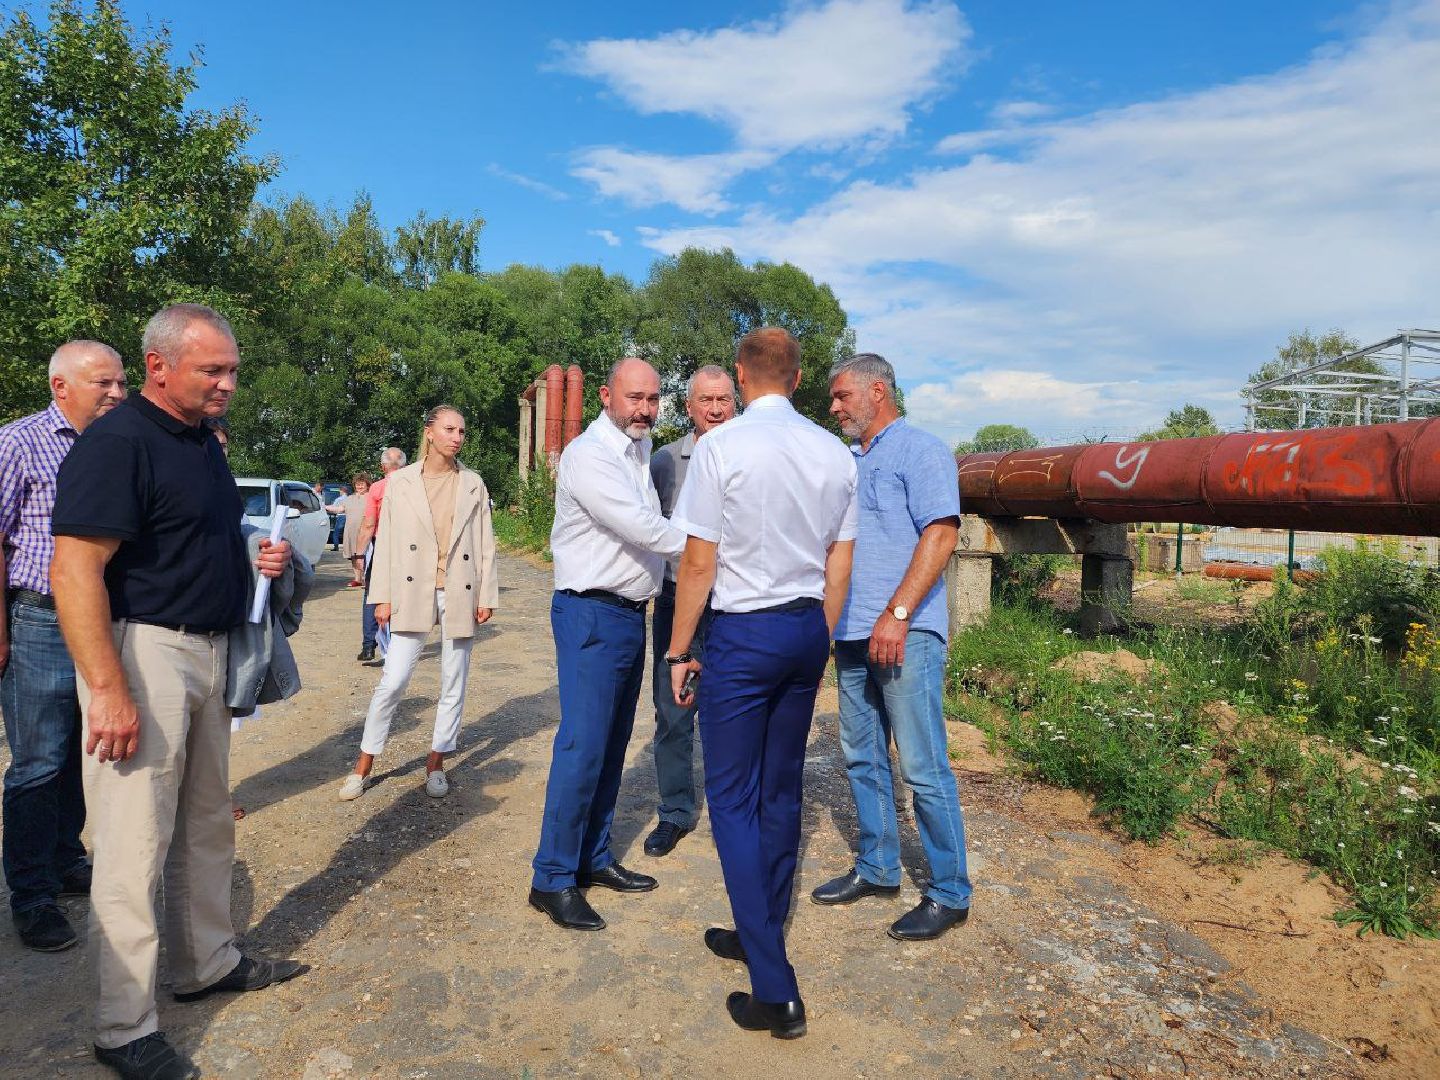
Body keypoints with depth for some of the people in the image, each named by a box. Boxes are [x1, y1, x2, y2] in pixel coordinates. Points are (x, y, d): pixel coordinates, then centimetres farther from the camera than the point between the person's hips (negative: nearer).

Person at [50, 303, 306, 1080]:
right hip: (142, 651, -9)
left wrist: (256, 561, 4)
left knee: (208, 824, 18)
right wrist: (108, 688, -27)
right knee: (136, 841, 0)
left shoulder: (202, 440, 12)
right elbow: (74, 571, -23)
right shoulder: (117, 441, -16)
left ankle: (208, 963, 35)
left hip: (205, 651, 9)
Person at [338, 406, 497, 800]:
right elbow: (386, 540, 3)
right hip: (413, 594, -1)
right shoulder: (400, 481, 2)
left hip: (460, 595, 2)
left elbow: (485, 544, 5)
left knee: (453, 685, 8)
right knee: (392, 682, -3)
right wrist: (382, 597, -1)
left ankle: (436, 763, 23)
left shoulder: (474, 484, 5)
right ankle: (364, 765, 13)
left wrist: (487, 596, 1)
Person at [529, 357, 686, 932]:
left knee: (612, 745, 14)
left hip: (631, 613, 9)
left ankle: (593, 857, 26)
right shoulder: (589, 454, -15)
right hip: (592, 613, -9)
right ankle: (552, 878, 6)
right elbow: (642, 529, -22)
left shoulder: (640, 449, 13)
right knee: (583, 746, -6)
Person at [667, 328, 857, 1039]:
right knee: (781, 790, 16)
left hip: (742, 633, -6)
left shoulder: (721, 446, -12)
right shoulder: (835, 453, 4)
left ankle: (775, 990, 3)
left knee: (732, 798, 2)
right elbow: (839, 564, 8)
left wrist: (679, 650, -1)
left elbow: (697, 563, -11)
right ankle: (759, 935, 33)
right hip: (808, 628, 6)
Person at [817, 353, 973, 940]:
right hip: (852, 635, 8)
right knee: (862, 759, 14)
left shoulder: (920, 451, -5)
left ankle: (949, 893, 12)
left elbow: (941, 534, -15)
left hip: (905, 634, -8)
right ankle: (877, 868, 29)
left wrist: (897, 614, -22)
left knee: (923, 768, -2)